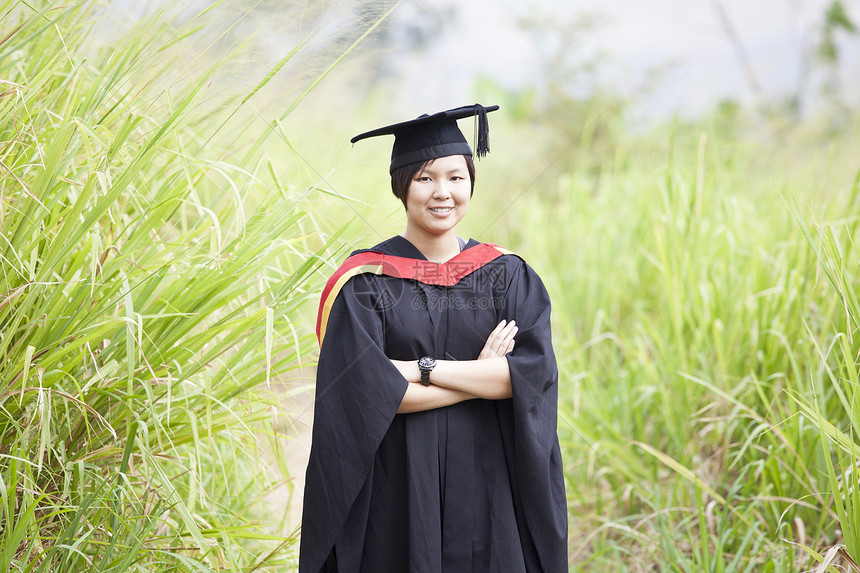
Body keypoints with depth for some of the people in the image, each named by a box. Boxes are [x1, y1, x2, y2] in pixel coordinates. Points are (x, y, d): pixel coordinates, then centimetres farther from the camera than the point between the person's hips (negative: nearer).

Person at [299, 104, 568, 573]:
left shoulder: (508, 277, 5)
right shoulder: (365, 283, -3)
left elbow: (533, 372, -9)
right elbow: (366, 392, -13)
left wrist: (422, 368, -15)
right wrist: (482, 377, -9)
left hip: (486, 488, 2)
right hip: (397, 491, -2)